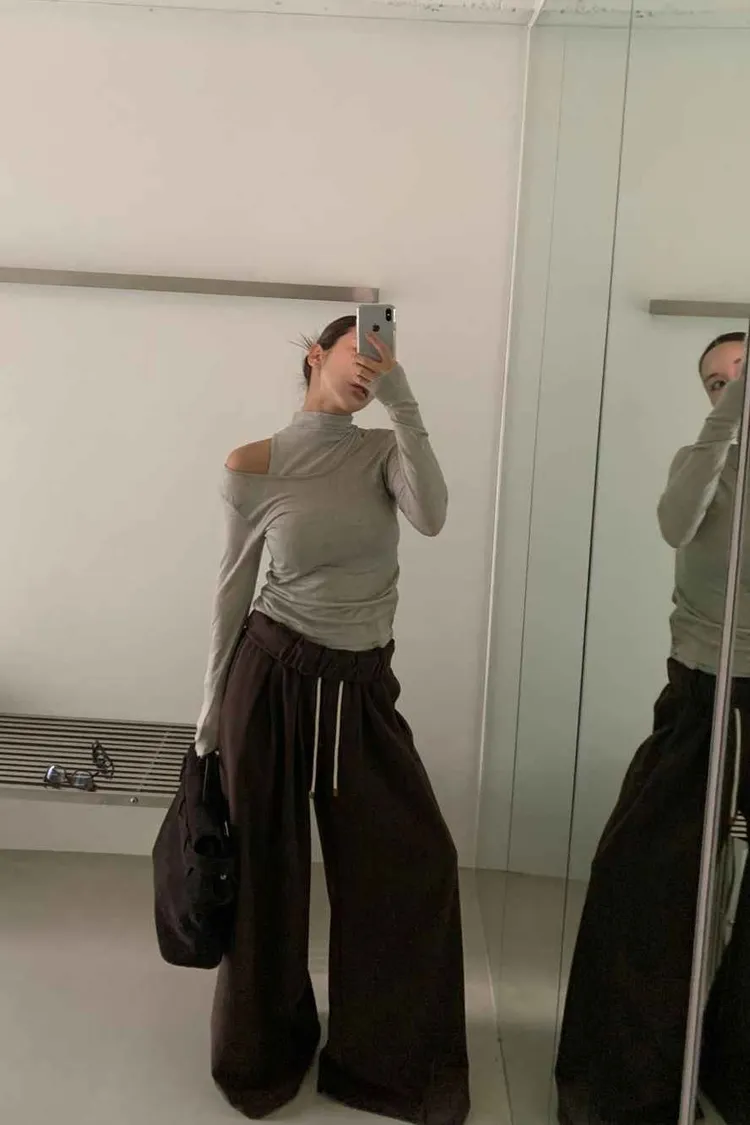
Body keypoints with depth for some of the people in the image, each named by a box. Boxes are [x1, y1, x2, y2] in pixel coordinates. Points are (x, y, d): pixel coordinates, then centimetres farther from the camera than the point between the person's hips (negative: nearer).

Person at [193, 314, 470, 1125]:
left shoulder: (386, 451, 0)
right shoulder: (254, 467, -6)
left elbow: (431, 517, -21)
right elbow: (233, 587, 0)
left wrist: (402, 401, -23)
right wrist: (212, 706, 3)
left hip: (361, 686, 3)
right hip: (272, 677, -2)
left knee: (416, 859, 5)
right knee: (265, 867, 10)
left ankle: (392, 1056, 29)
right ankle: (267, 1052, 37)